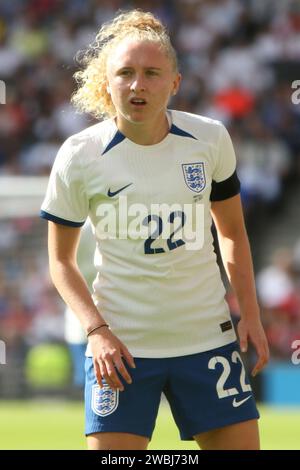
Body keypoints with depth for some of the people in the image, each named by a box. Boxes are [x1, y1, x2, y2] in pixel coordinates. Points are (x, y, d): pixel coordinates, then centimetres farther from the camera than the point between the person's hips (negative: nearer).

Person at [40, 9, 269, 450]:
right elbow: (61, 259, 1)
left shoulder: (210, 139, -1)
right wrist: (96, 329, -13)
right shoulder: (79, 157, -8)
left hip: (207, 340, 3)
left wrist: (251, 313, 5)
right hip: (120, 347, -3)